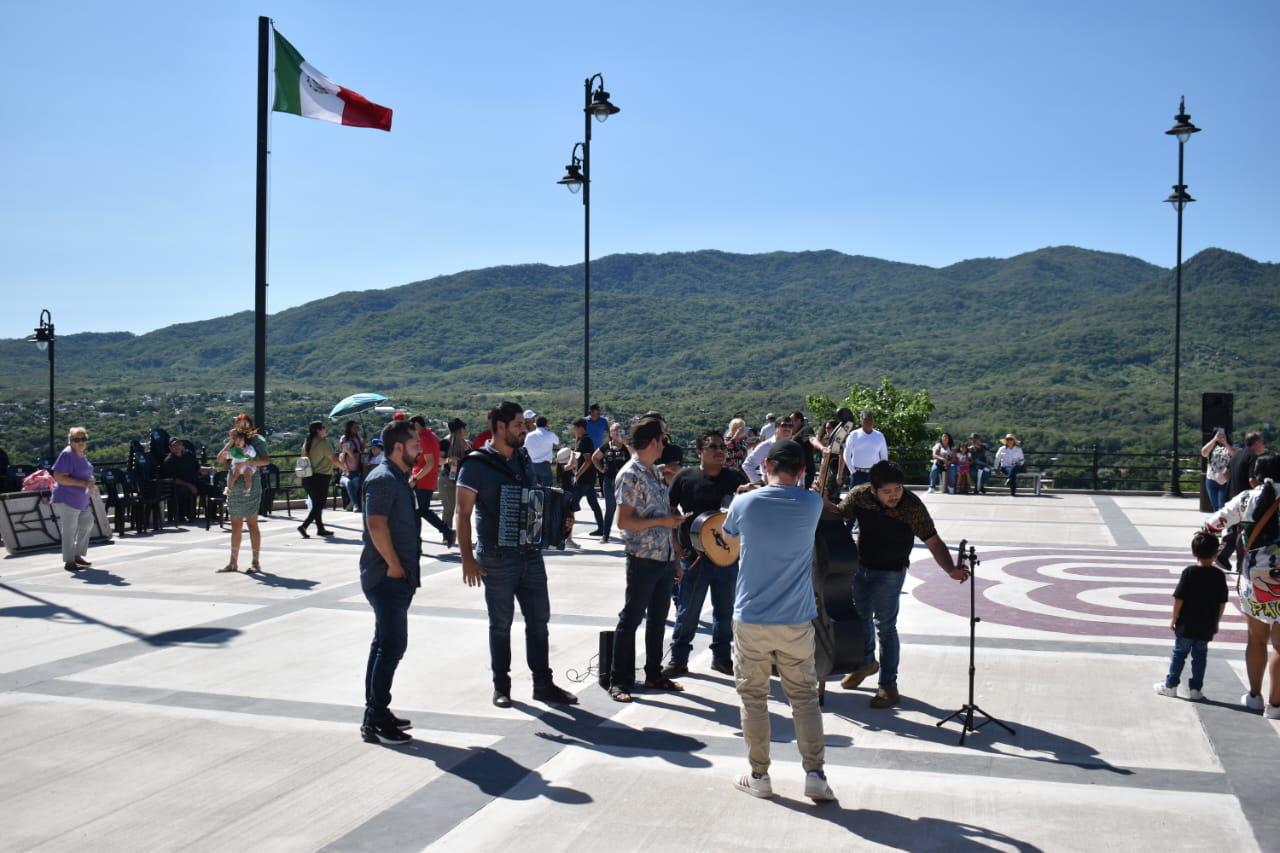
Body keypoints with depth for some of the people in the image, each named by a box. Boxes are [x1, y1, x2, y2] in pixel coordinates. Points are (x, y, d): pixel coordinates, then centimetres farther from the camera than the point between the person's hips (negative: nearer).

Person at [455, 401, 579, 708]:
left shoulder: (523, 459, 11)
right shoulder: (476, 464, -9)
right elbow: (462, 515, -10)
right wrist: (467, 557, -17)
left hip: (530, 553, 6)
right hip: (497, 557, -6)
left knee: (539, 618, 8)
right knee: (501, 623, 5)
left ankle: (543, 684, 17)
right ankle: (501, 686, 18)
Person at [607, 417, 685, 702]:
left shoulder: (655, 472, 12)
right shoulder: (630, 475, -15)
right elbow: (623, 521, -19)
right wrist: (662, 521, -19)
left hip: (665, 558, 8)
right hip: (643, 559, -8)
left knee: (658, 619, 15)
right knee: (630, 620, -1)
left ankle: (654, 675, 27)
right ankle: (620, 681, 7)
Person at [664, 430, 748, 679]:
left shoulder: (736, 477, 4)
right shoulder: (685, 477, -2)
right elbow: (669, 511, 2)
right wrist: (676, 547, -2)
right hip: (694, 555, -2)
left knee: (725, 611, 13)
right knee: (687, 612, 5)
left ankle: (722, 656, 27)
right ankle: (678, 659, 17)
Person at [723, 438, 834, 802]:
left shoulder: (745, 504, -7)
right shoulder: (811, 505, -6)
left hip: (751, 620, -1)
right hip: (797, 621, 1)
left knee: (753, 697, 11)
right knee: (804, 696, 12)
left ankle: (758, 776, 17)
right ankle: (814, 774, 9)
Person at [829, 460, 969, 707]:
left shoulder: (912, 506, -25)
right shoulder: (859, 495, -16)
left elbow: (933, 541, -24)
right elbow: (839, 514, 2)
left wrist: (951, 569, -38)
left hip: (890, 573, -4)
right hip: (860, 566, 4)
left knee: (885, 626, -5)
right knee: (861, 618, 20)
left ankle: (889, 685, 7)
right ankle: (867, 663, 46)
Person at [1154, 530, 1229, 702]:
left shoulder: (1189, 572, -12)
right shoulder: (1219, 575, -5)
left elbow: (1179, 598, -12)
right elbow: (1222, 603, 1)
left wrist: (1174, 618, -1)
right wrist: (1217, 621, 14)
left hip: (1186, 625, -2)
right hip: (1207, 626, 2)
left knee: (1179, 654, 9)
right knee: (1200, 656, 12)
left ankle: (1171, 684, 14)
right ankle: (1196, 688, 13)